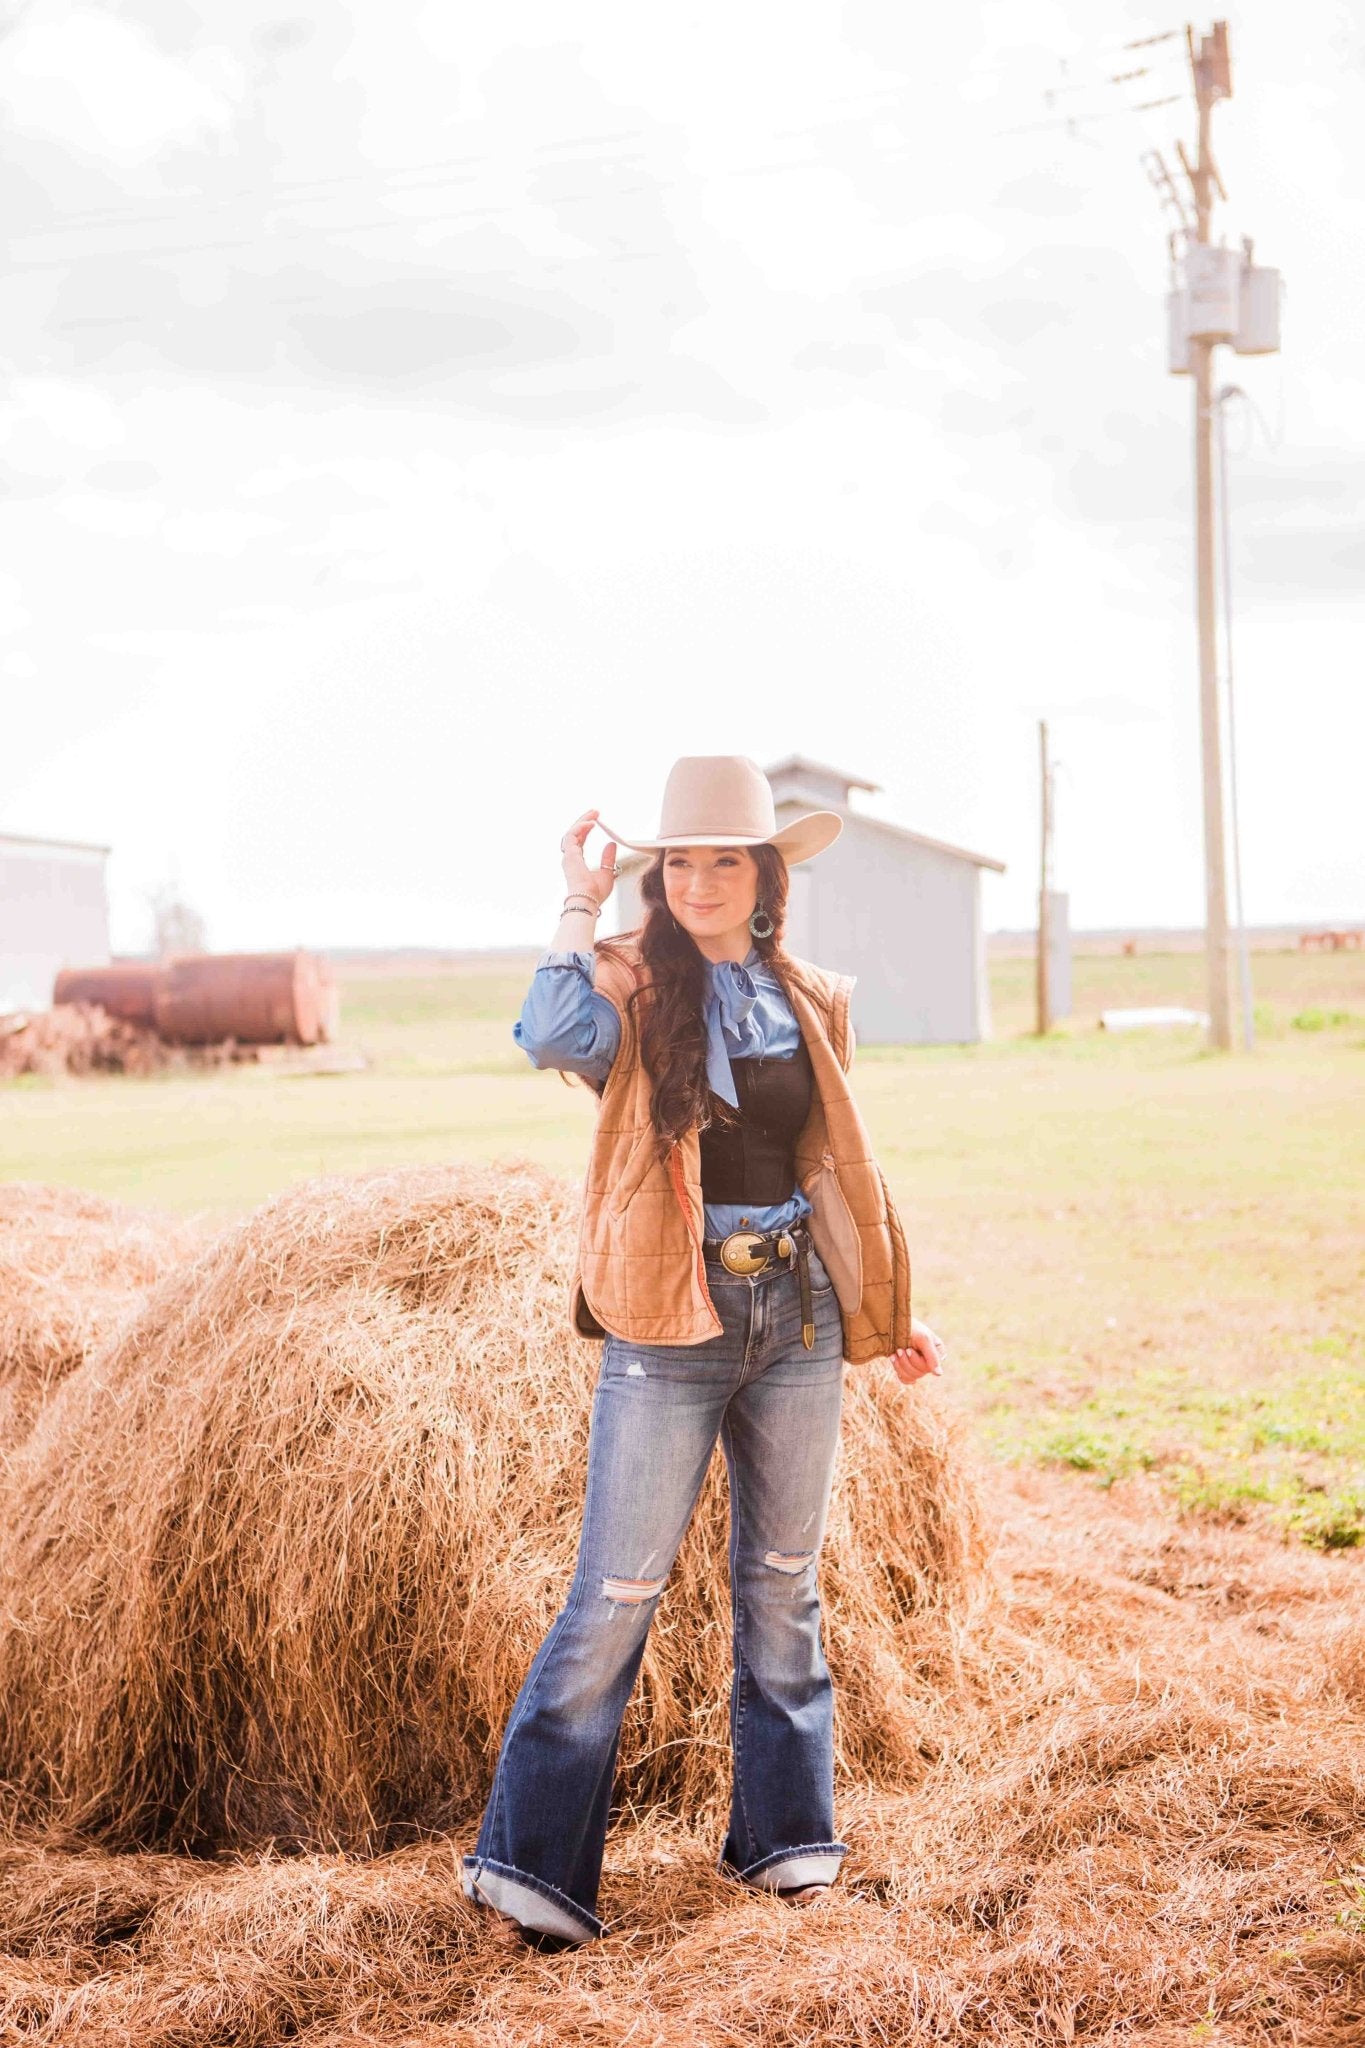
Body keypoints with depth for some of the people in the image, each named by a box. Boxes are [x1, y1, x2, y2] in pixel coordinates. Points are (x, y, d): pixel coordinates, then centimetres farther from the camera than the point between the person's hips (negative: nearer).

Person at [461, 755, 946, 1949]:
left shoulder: (810, 1001, 11)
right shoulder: (632, 986, -2)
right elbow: (554, 1037, -27)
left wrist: (892, 1307, 18)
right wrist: (582, 902, -17)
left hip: (798, 1311, 4)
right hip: (673, 1317, -4)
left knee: (784, 1580, 12)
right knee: (619, 1590, -5)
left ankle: (786, 1832, 26)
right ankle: (530, 1860, 3)